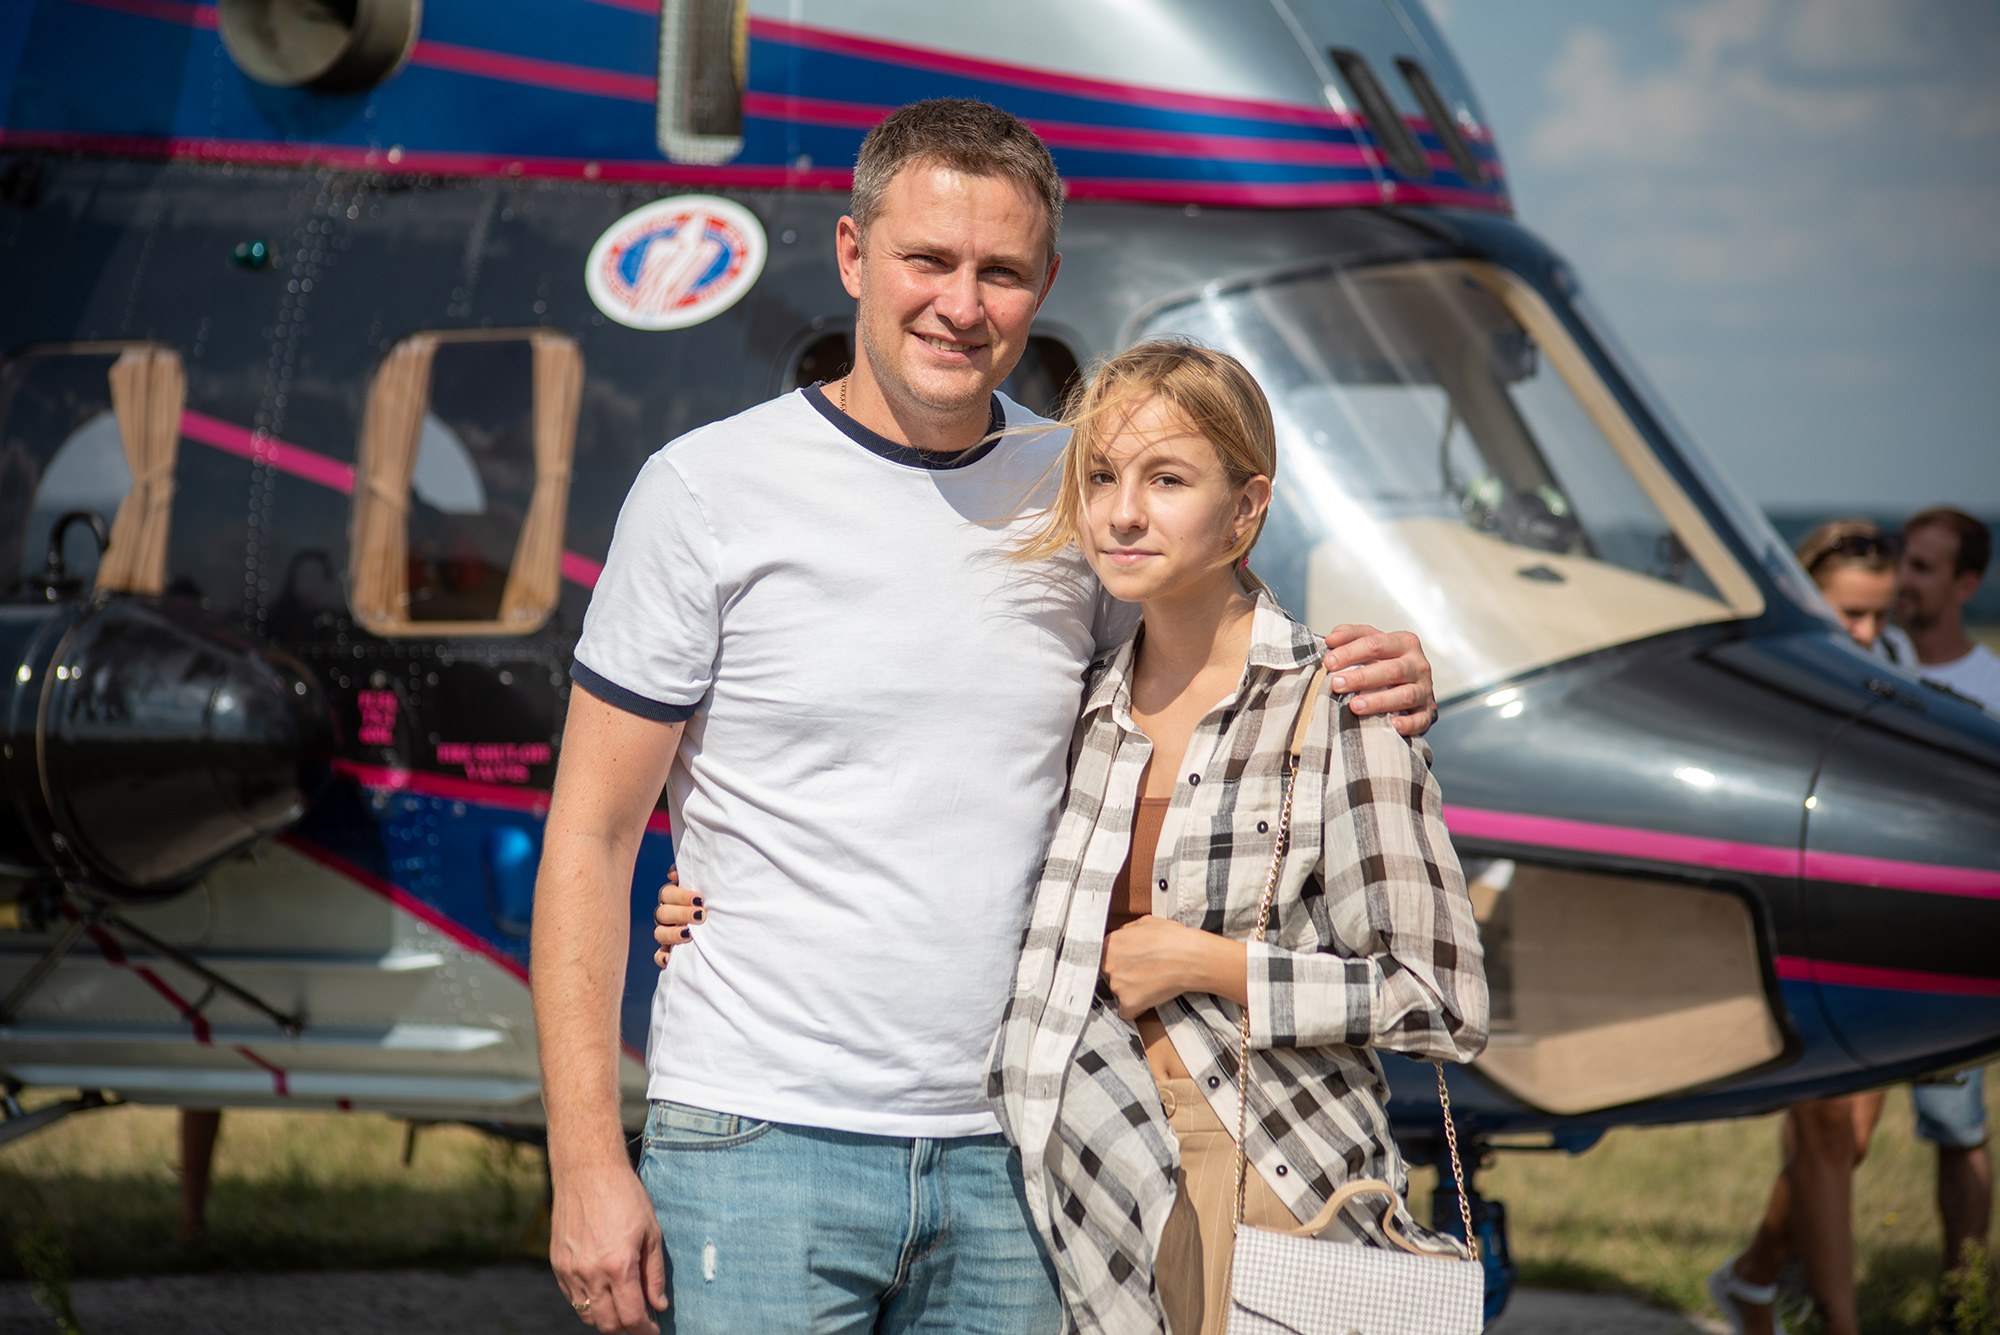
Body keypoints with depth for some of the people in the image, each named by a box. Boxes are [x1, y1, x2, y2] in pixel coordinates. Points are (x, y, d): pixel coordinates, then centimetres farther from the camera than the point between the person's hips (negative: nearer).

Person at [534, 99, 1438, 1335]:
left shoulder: (1076, 493, 7)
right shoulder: (710, 489, -4)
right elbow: (589, 839, -2)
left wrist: (1368, 692, 0)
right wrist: (588, 1162, -9)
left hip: (1006, 1157, 4)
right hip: (760, 1141, -4)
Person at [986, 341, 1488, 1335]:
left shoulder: (1335, 705, -8)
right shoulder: (1086, 715, 8)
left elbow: (1445, 1003, -9)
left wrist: (1206, 964, -13)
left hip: (1276, 1189, -4)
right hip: (1102, 1199, 4)